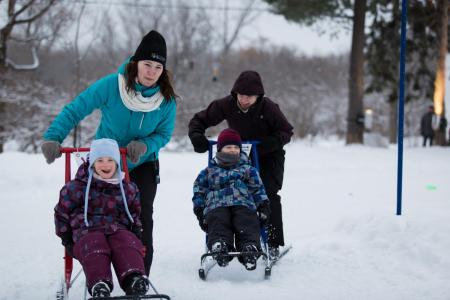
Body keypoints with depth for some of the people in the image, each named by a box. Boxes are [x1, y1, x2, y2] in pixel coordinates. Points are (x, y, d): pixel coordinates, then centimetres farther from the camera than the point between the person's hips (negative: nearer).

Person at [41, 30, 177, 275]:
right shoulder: (111, 85, -24)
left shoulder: (166, 100, -17)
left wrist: (144, 145, -28)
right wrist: (52, 137, -30)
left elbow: (164, 133, -7)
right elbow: (75, 110, -19)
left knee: (142, 220, -12)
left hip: (142, 165, 1)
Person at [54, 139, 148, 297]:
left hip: (118, 230, 2)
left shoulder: (128, 189, 17)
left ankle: (134, 280, -59)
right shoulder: (77, 187, 8)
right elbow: (62, 213, 16)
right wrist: (67, 240, 10)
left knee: (128, 245, -34)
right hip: (87, 232, -2)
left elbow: (134, 216, 28)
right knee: (95, 248, -38)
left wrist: (137, 237, 13)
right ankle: (99, 285, -61)